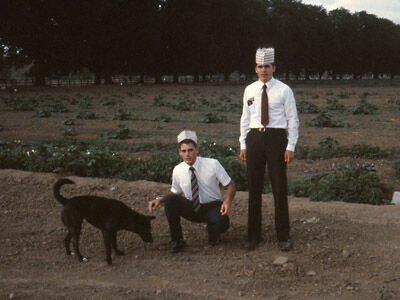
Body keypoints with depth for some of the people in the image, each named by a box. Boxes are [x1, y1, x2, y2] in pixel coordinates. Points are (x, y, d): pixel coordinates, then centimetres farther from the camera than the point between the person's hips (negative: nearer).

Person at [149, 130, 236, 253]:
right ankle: (177, 240, -9)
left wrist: (228, 200, -28)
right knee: (170, 199, -26)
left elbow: (231, 185, -8)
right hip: (191, 208, 2)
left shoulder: (213, 164, -15)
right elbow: (175, 192, 10)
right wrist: (159, 199, -9)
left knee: (222, 223, -36)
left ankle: (213, 236, 5)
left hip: (212, 207, -2)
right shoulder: (178, 170, -7)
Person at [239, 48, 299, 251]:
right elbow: (245, 119, 13)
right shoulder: (249, 90, 9)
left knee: (279, 188, 1)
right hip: (254, 138, 3)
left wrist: (291, 146, -7)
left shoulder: (284, 90, -1)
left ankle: (284, 236, 13)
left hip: (276, 137, -3)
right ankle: (253, 236, 17)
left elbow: (292, 119, 0)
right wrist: (243, 145, 7)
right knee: (254, 188, 6)